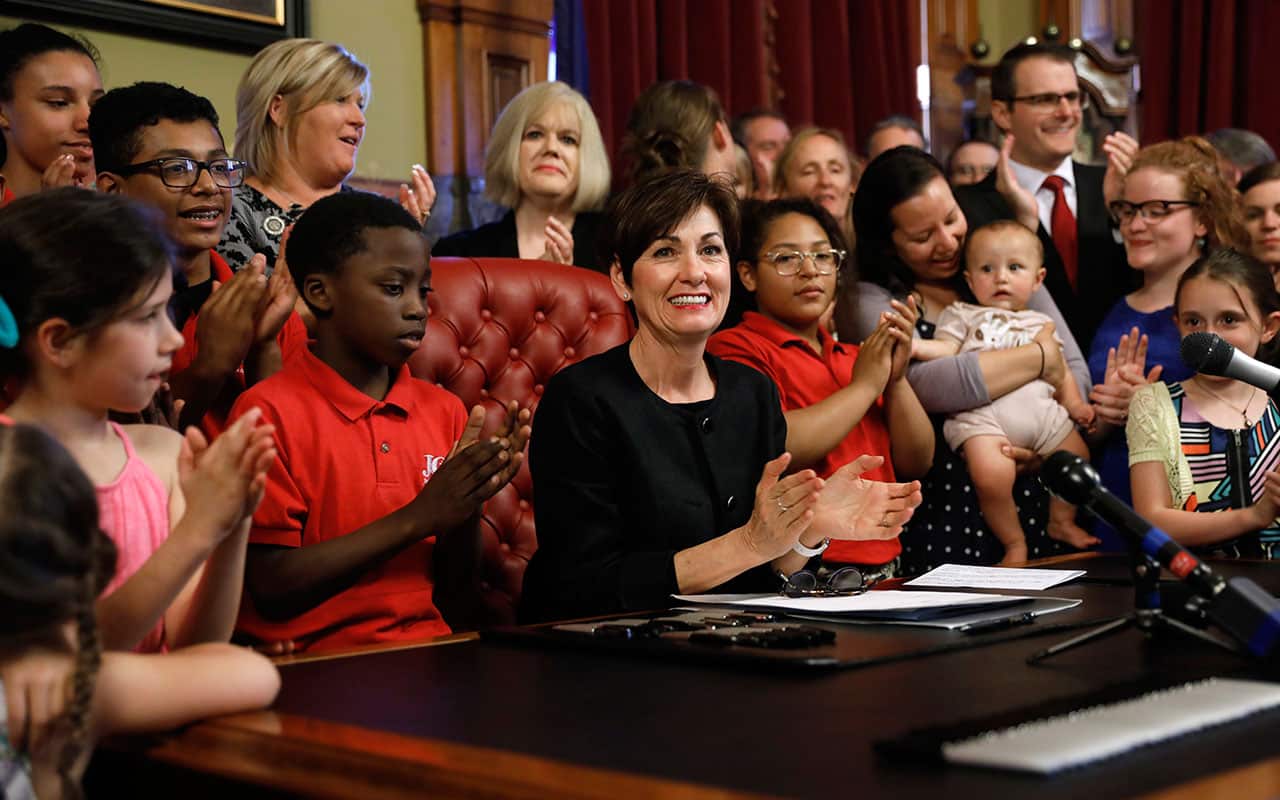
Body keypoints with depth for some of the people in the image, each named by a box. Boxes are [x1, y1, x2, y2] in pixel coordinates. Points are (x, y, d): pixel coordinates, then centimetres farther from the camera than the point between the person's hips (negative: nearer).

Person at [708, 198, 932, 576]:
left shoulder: (851, 358, 21)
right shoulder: (734, 349, -1)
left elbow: (916, 463, 17)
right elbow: (775, 447, -18)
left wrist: (896, 380, 1)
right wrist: (865, 385, -5)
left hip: (882, 565, 7)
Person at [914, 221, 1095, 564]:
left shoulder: (1040, 324, 28)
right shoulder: (961, 315, 17)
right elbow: (945, 350, 3)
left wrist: (1073, 402, 10)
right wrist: (916, 346, -17)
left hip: (1040, 408, 5)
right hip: (982, 413, -5)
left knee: (1078, 457, 1)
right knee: (991, 473, -27)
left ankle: (1063, 520, 28)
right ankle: (1014, 541, -3)